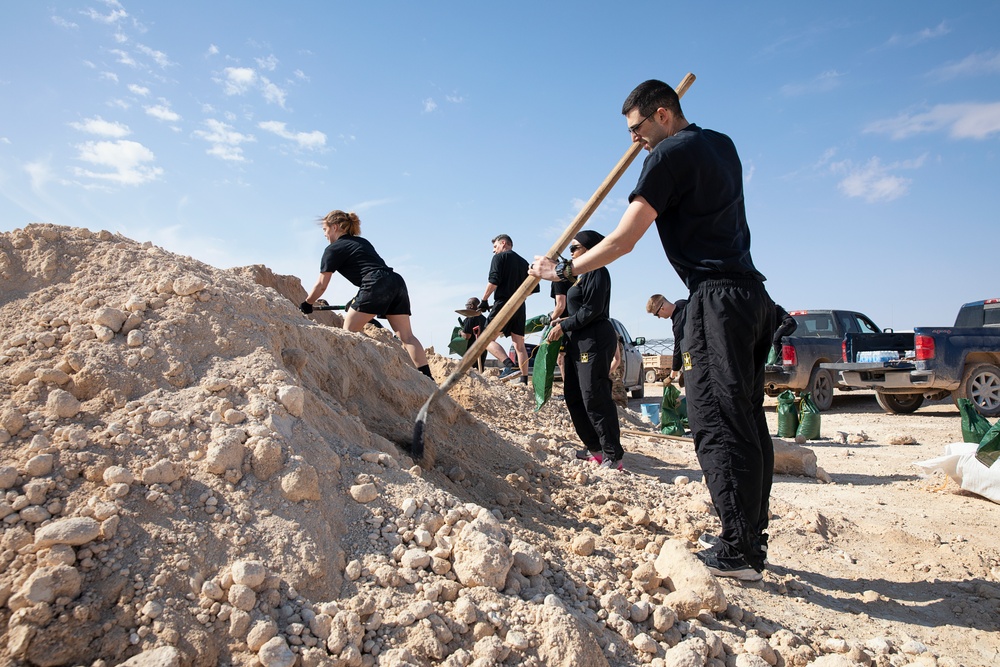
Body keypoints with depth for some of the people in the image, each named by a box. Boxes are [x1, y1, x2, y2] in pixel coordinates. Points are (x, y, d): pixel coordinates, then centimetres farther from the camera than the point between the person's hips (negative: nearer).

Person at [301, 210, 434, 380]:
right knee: (406, 335, 2)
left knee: (348, 332, 4)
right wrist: (357, 300, 41)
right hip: (397, 282, 8)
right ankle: (428, 378, -7)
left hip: (377, 286, -7)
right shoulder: (363, 242, 31)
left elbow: (321, 284, 9)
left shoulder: (333, 249, 9)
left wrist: (306, 305, 22)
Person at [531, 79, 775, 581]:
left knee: (717, 422, -8)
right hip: (753, 294, 10)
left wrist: (564, 271, 0)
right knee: (747, 418, 8)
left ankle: (736, 553, -5)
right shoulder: (722, 144, 19)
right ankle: (753, 541, 14)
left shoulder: (671, 154, -7)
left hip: (717, 296, -9)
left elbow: (622, 241, -11)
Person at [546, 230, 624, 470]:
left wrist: (564, 326, -12)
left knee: (594, 398, -11)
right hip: (579, 342, 11)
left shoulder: (597, 272, -9)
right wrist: (566, 321, 10)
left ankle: (613, 455, -4)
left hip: (594, 341, -11)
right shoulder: (584, 275, 21)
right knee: (573, 395, 11)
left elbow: (592, 310, -17)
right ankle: (594, 447, 19)